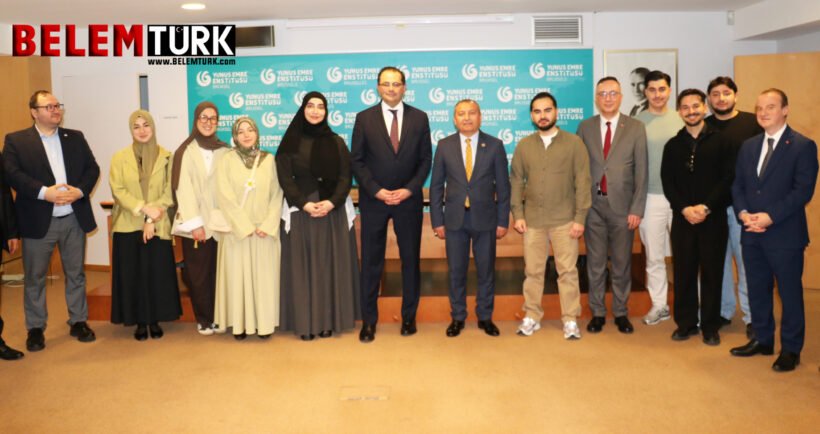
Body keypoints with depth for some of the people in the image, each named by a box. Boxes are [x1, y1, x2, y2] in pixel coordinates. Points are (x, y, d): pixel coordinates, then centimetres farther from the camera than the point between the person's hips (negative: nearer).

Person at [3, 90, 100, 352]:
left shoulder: (75, 137, 10)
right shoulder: (16, 141, 1)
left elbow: (92, 168, 6)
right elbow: (12, 174, -11)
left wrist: (80, 190, -12)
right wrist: (44, 192, -22)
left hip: (74, 219, 3)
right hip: (38, 221, -2)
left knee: (76, 274, 11)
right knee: (34, 278, 6)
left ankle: (78, 322, 24)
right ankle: (35, 328, 20)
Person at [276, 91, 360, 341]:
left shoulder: (336, 142, 9)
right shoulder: (290, 142, 4)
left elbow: (346, 177, 1)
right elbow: (285, 178, -3)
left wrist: (331, 202, -15)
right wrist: (305, 204, -15)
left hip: (334, 212, 1)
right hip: (300, 212, -1)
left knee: (332, 266, 3)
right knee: (303, 267, 0)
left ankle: (330, 320, 11)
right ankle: (305, 322, 7)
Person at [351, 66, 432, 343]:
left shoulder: (419, 118, 4)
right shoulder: (364, 118, 1)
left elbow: (426, 159, 3)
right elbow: (356, 161, -1)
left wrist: (408, 190, -9)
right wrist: (377, 191, -11)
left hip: (409, 199, 1)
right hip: (373, 199, -1)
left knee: (411, 258, 8)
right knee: (371, 261, 3)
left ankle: (409, 315, 22)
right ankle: (368, 319, 14)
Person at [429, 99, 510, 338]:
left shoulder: (495, 145, 0)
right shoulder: (444, 146, 2)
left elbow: (503, 186, 1)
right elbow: (436, 186, 3)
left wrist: (503, 220, -2)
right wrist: (437, 221, -1)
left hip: (485, 219, 0)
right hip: (455, 219, 1)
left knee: (486, 271, 9)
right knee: (456, 272, 8)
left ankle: (485, 317, 24)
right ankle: (457, 317, 23)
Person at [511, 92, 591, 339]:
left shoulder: (574, 143, 0)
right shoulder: (524, 145, 7)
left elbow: (583, 182, -3)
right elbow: (516, 182, 8)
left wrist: (580, 218, -8)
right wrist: (518, 215, -1)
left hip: (565, 220, -2)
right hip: (533, 220, 2)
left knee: (567, 270, 1)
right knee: (533, 270, 8)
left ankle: (570, 320, 11)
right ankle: (532, 317, 18)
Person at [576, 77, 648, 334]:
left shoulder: (635, 128, 2)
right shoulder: (585, 127, 5)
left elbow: (641, 171, -1)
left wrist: (637, 208, -7)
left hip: (622, 205, -1)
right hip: (593, 205, 1)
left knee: (622, 263, 8)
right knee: (595, 263, 7)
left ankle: (621, 313, 22)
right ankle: (597, 313, 19)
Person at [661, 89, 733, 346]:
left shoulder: (719, 141, 2)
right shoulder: (673, 145, 9)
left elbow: (727, 178, -3)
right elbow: (667, 182, 4)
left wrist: (706, 207, -14)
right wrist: (685, 208, -10)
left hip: (713, 217, -2)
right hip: (682, 218, 2)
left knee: (712, 272, 4)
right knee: (683, 271, 6)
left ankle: (710, 326, 15)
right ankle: (685, 323, 17)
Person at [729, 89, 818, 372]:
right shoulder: (748, 146, 12)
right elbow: (738, 185, 10)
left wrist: (770, 216, -20)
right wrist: (743, 213, -7)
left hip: (785, 234, -5)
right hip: (751, 233, 6)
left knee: (790, 293, 5)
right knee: (757, 290, 14)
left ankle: (791, 349, 18)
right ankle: (762, 340, 29)